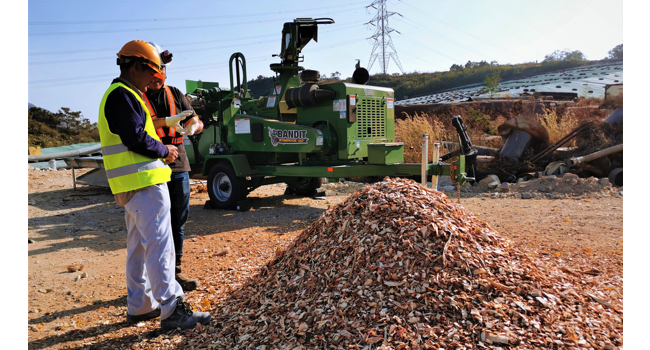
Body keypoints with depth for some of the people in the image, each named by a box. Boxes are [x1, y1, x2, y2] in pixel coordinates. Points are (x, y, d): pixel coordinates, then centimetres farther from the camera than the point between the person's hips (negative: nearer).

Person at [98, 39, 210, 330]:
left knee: (139, 246, 15)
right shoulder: (123, 95, -11)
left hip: (132, 185, 11)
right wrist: (164, 151, -6)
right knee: (159, 245, -11)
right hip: (144, 183, -11)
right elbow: (135, 138, -20)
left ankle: (139, 306, 24)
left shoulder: (120, 95, 22)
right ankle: (172, 309, -8)